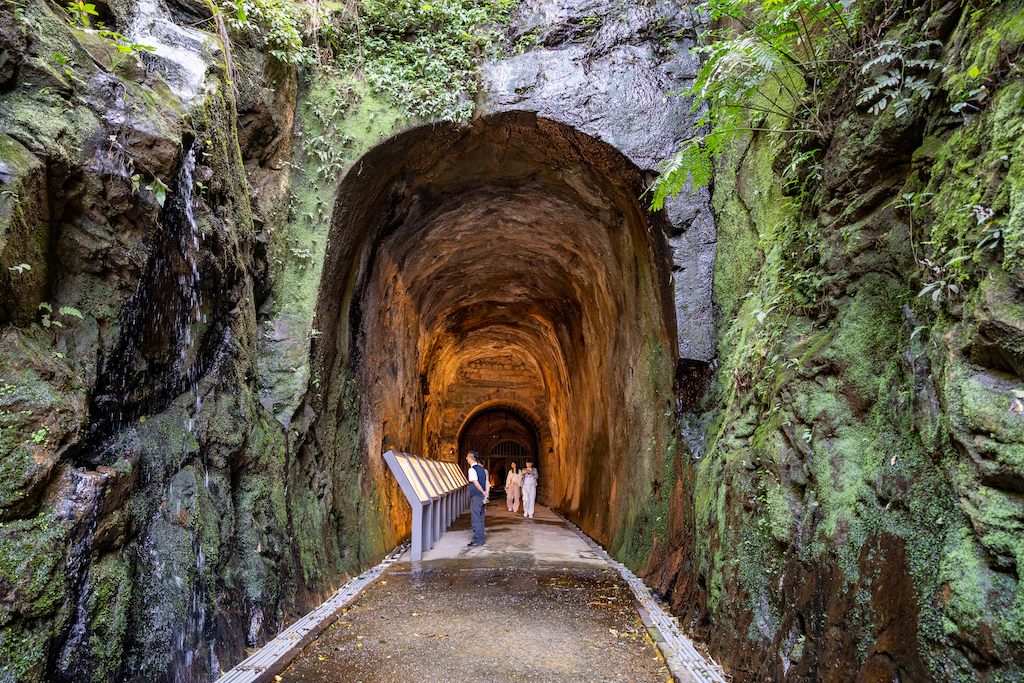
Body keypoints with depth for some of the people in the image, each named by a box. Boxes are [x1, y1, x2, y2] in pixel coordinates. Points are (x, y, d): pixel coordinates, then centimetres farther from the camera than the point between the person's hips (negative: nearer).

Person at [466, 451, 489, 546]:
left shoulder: (472, 470, -12)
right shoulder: (482, 469, 13)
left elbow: (476, 484, -17)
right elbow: (487, 483, 10)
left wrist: (483, 492, -4)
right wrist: (486, 495, 3)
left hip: (475, 497, -8)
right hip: (482, 497, 8)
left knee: (476, 518, -5)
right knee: (480, 518, 14)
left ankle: (477, 540, -3)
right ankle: (480, 539, 19)